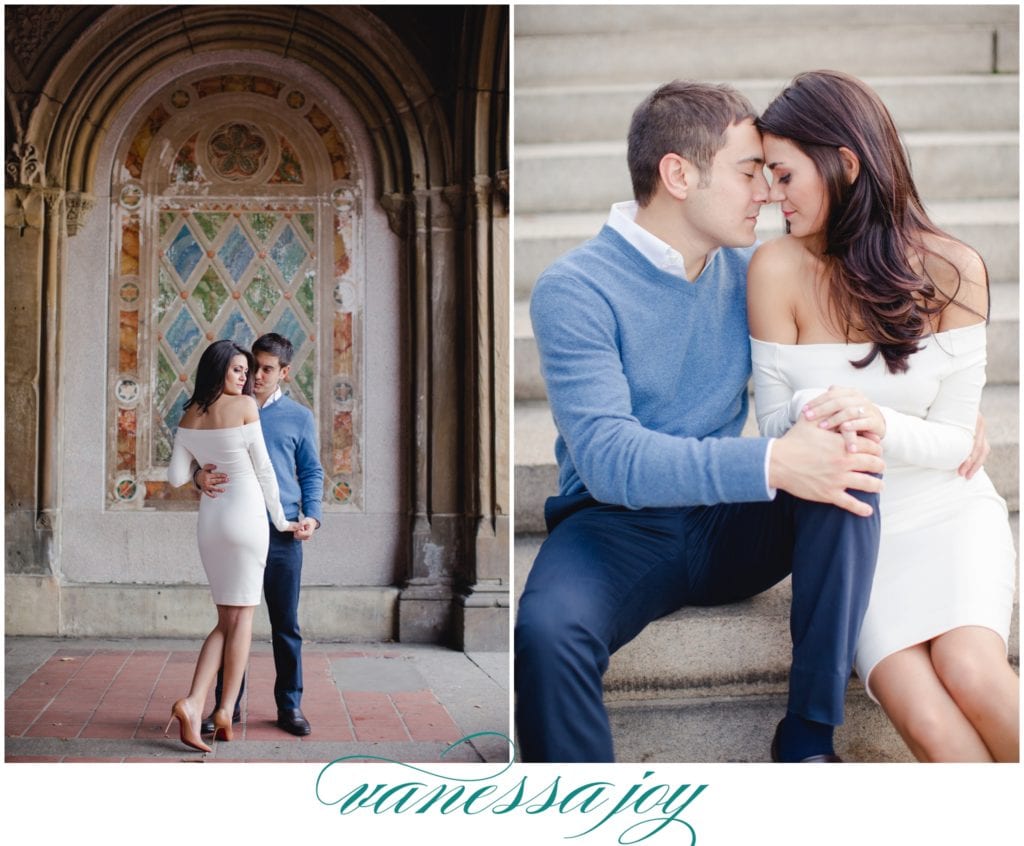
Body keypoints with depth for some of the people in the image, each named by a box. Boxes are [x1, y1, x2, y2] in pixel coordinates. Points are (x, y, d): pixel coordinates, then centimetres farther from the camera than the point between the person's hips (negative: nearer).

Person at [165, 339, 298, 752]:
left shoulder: (189, 416, 8)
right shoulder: (245, 406, -6)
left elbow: (176, 476, 7)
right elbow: (263, 468, -3)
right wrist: (281, 520, 7)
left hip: (209, 518, 5)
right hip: (245, 513, -5)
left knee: (226, 620, 10)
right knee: (242, 616, 4)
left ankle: (192, 703, -7)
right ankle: (225, 711, 3)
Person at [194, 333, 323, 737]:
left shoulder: (299, 417, 9)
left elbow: (311, 472, 12)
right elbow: (203, 458, 12)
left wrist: (312, 515, -5)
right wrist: (201, 477, -12)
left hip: (282, 535, 0)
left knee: (286, 624, 4)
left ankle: (290, 705, 13)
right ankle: (228, 703, 15)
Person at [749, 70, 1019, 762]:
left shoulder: (951, 269, -7)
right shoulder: (778, 270, -8)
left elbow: (956, 440, -6)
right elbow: (774, 425, -3)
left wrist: (881, 424, -27)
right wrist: (812, 413, -26)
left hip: (949, 508, 0)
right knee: (926, 720, -25)